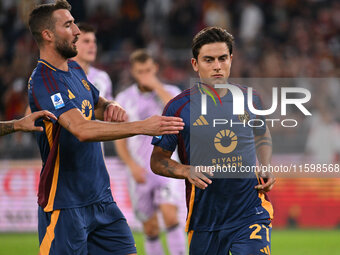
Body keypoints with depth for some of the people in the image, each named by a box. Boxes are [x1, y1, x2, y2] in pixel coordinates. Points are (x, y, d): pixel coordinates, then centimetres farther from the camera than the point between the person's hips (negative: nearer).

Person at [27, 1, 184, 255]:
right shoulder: (44, 81, -18)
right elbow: (81, 129, -31)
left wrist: (113, 108, 1)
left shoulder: (75, 70, 11)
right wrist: (142, 126, -36)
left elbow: (98, 105, 28)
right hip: (65, 205, -8)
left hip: (101, 197, 8)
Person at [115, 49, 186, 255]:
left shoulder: (170, 92, 2)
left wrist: (157, 86, -18)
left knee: (170, 216, -20)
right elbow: (120, 141, 5)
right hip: (140, 174, 2)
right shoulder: (124, 99, 4)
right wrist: (132, 165, -10)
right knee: (151, 229, 3)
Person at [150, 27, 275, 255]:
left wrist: (266, 170, 8)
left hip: (251, 213, 1)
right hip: (204, 218, -1)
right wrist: (187, 171, -16)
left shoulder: (250, 99, 5)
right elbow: (158, 160, 3)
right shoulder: (179, 107, -3)